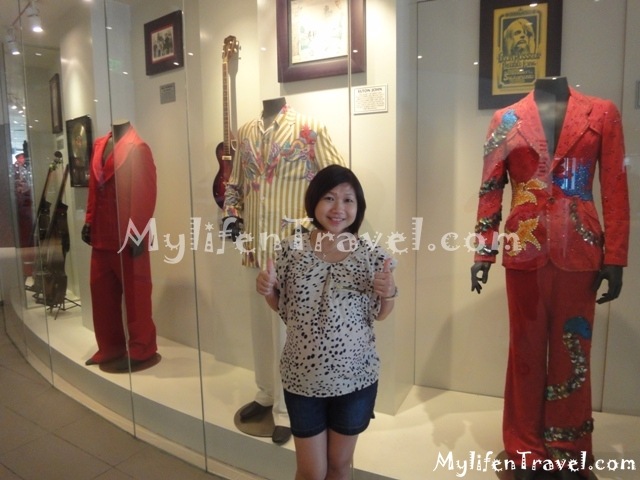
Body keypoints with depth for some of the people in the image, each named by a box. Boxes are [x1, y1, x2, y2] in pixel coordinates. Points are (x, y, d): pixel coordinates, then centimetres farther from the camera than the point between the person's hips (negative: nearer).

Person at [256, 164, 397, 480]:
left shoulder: (371, 255, -11)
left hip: (355, 377, 0)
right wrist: (267, 290, -16)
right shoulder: (292, 249, -9)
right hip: (302, 377, 0)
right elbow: (281, 307, 4)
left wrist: (389, 293, -18)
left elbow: (379, 315, 2)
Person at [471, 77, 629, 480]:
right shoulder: (506, 119, 6)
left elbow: (615, 191, 2)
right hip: (524, 251, 0)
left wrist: (615, 258, -4)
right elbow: (490, 191, 3)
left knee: (573, 352, 11)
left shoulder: (603, 113, 6)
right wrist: (483, 252, -2)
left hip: (580, 252, 1)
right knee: (526, 350, 9)